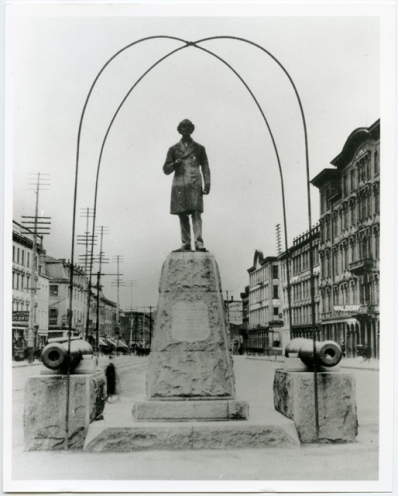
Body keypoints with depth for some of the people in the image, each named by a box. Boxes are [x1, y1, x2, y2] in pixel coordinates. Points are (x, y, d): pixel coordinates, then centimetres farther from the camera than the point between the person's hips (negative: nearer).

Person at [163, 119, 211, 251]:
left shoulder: (199, 148, 15)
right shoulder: (173, 149, 16)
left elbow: (205, 168, 11)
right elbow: (166, 170, 14)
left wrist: (207, 184, -2)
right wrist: (174, 164, -6)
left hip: (194, 185, -2)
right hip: (179, 185, 2)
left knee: (196, 213, -13)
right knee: (182, 216, -1)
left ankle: (199, 243, -17)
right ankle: (186, 244, 2)